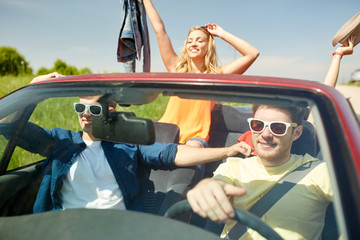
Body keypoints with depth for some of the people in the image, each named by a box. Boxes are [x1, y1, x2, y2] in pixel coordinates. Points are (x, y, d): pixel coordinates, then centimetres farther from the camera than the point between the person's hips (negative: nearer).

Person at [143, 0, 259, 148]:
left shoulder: (215, 75, 8)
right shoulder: (176, 68, 12)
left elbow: (252, 54, 4)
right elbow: (160, 29, 14)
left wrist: (222, 34, 8)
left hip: (196, 136, -2)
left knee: (193, 147, -34)